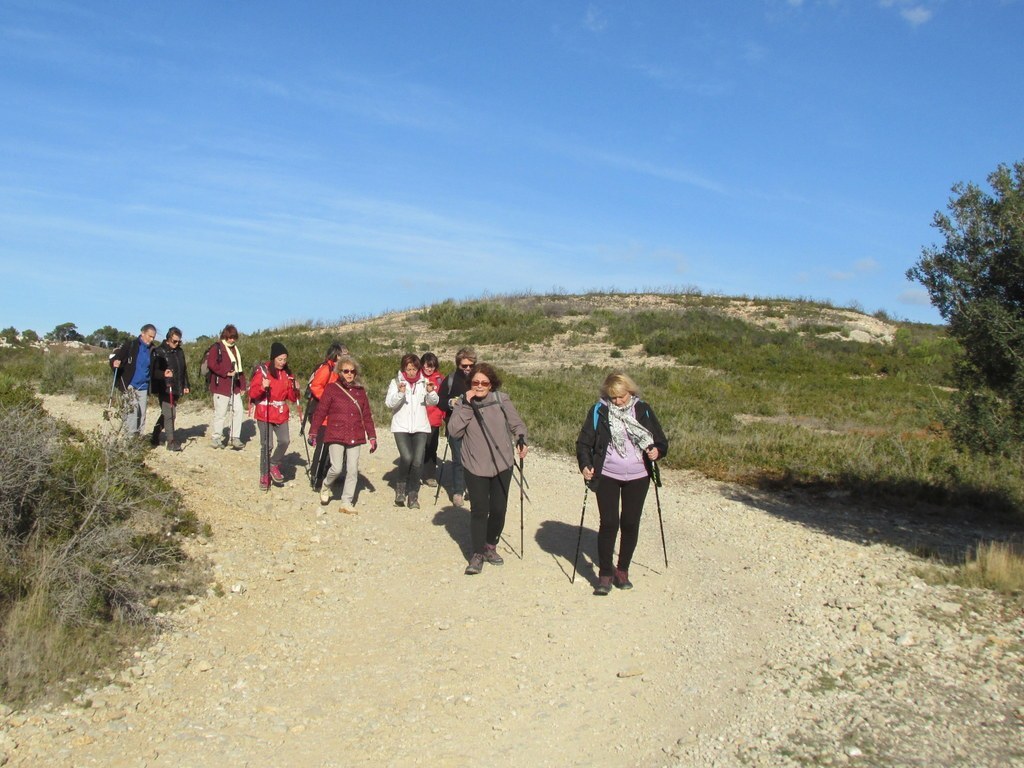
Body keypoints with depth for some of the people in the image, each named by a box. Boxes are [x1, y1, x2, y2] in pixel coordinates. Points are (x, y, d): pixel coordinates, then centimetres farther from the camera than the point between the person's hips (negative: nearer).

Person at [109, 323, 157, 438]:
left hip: (143, 387, 5)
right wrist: (115, 362, -28)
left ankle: (139, 439, 17)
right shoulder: (130, 345, -5)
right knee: (132, 407, -20)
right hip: (130, 385, -5)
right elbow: (114, 357, -7)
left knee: (142, 413, 7)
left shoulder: (152, 350, 8)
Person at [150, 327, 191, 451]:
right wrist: (163, 374, -31)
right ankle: (171, 442, -6)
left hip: (176, 389, 7)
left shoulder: (179, 352, 15)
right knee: (169, 414, -9)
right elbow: (154, 370, -13)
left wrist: (186, 385, 17)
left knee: (167, 414, 14)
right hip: (164, 389, -7)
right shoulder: (159, 352, -6)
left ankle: (155, 438, 28)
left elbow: (184, 370, 21)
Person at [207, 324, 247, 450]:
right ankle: (216, 438, 11)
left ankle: (234, 437, 11)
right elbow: (211, 364, -17)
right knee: (220, 413, -2)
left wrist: (242, 385, 13)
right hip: (221, 386, -7)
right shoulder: (216, 348, -4)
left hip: (235, 387, 7)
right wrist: (226, 373, -19)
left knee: (238, 411, 3)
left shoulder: (236, 349, 18)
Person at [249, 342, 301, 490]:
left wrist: (294, 389, -9)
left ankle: (274, 465, 14)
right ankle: (264, 475, 13)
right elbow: (252, 393, -11)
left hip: (281, 414, 4)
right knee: (267, 445, -3)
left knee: (285, 441, -11)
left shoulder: (287, 373, 8)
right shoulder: (262, 370, -7)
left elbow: (291, 397, 11)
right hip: (264, 413, -4)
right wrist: (263, 387, -29)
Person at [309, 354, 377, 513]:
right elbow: (320, 412, -2)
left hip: (355, 437, 4)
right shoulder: (331, 388, -2)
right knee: (337, 468, -11)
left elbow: (366, 415, 12)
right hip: (336, 435, -4)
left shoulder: (360, 390, 10)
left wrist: (372, 436, 9)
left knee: (353, 471, 2)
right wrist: (313, 432, -5)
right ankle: (326, 486, 21)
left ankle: (347, 503, 12)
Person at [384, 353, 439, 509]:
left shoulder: (424, 382, 5)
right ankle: (401, 486, 7)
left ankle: (413, 493, 10)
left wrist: (431, 392, -20)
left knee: (418, 461, -6)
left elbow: (433, 402, 0)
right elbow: (389, 403, -8)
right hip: (401, 426, -2)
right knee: (406, 457, -18)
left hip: (420, 427, 2)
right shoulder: (396, 382, 1)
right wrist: (400, 393, -25)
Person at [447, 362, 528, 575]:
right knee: (479, 510, -2)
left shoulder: (502, 400, -2)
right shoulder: (463, 403, -1)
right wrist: (466, 405, -17)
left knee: (498, 509, 7)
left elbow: (517, 423, 4)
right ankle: (478, 554, 10)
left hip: (502, 464, 1)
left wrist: (521, 440, -15)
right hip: (475, 466, -1)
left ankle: (491, 546, 29)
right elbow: (453, 431, -12)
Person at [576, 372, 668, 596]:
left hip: (637, 477, 2)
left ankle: (623, 570, 23)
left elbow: (661, 441, 7)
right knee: (609, 523, -4)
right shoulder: (598, 411, -4)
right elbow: (584, 442, 0)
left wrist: (657, 451, -15)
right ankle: (605, 574, 6)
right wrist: (585, 465, -15)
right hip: (607, 477, -2)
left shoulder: (643, 410, 0)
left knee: (630, 524, 7)